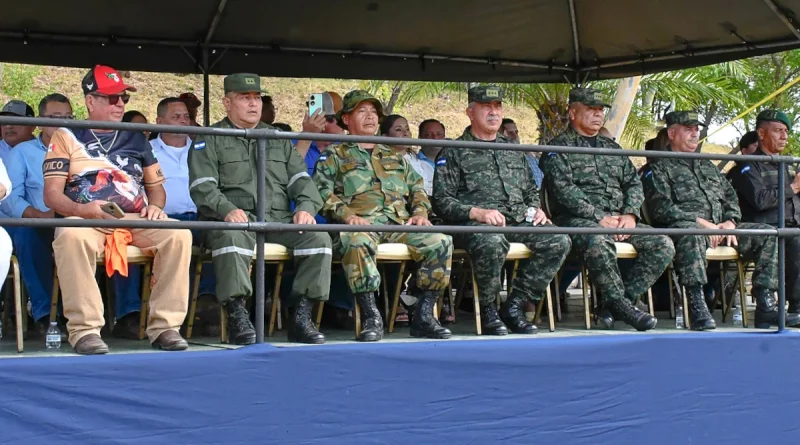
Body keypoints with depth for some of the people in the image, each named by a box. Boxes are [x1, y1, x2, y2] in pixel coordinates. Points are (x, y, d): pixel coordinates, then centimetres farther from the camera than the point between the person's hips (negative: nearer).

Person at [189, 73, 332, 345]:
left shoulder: (278, 139, 26)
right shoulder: (209, 139, 12)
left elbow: (300, 178, 17)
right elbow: (202, 186, -3)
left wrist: (306, 208, -5)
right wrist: (227, 209, -23)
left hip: (279, 219, 4)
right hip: (235, 219, -4)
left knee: (318, 237, -22)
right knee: (231, 237, -39)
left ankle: (301, 315, -19)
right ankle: (237, 314, -34)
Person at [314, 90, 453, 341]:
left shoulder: (394, 156, 34)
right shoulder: (334, 155, 19)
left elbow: (417, 187, 30)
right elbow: (322, 191, 4)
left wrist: (420, 211, 8)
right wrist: (347, 214, -14)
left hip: (400, 223, 4)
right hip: (361, 223, -4)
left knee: (441, 242, -23)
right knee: (356, 242, -42)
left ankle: (423, 316, -19)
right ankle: (371, 318, -36)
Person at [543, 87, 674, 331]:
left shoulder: (611, 147, 25)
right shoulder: (558, 148, 4)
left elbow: (634, 182, 19)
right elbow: (564, 191, -9)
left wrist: (630, 215, -2)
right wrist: (600, 218, -17)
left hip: (618, 218, 6)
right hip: (578, 219, -6)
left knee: (663, 245, -15)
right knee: (598, 242, -40)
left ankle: (612, 304, -16)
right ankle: (621, 304, -26)